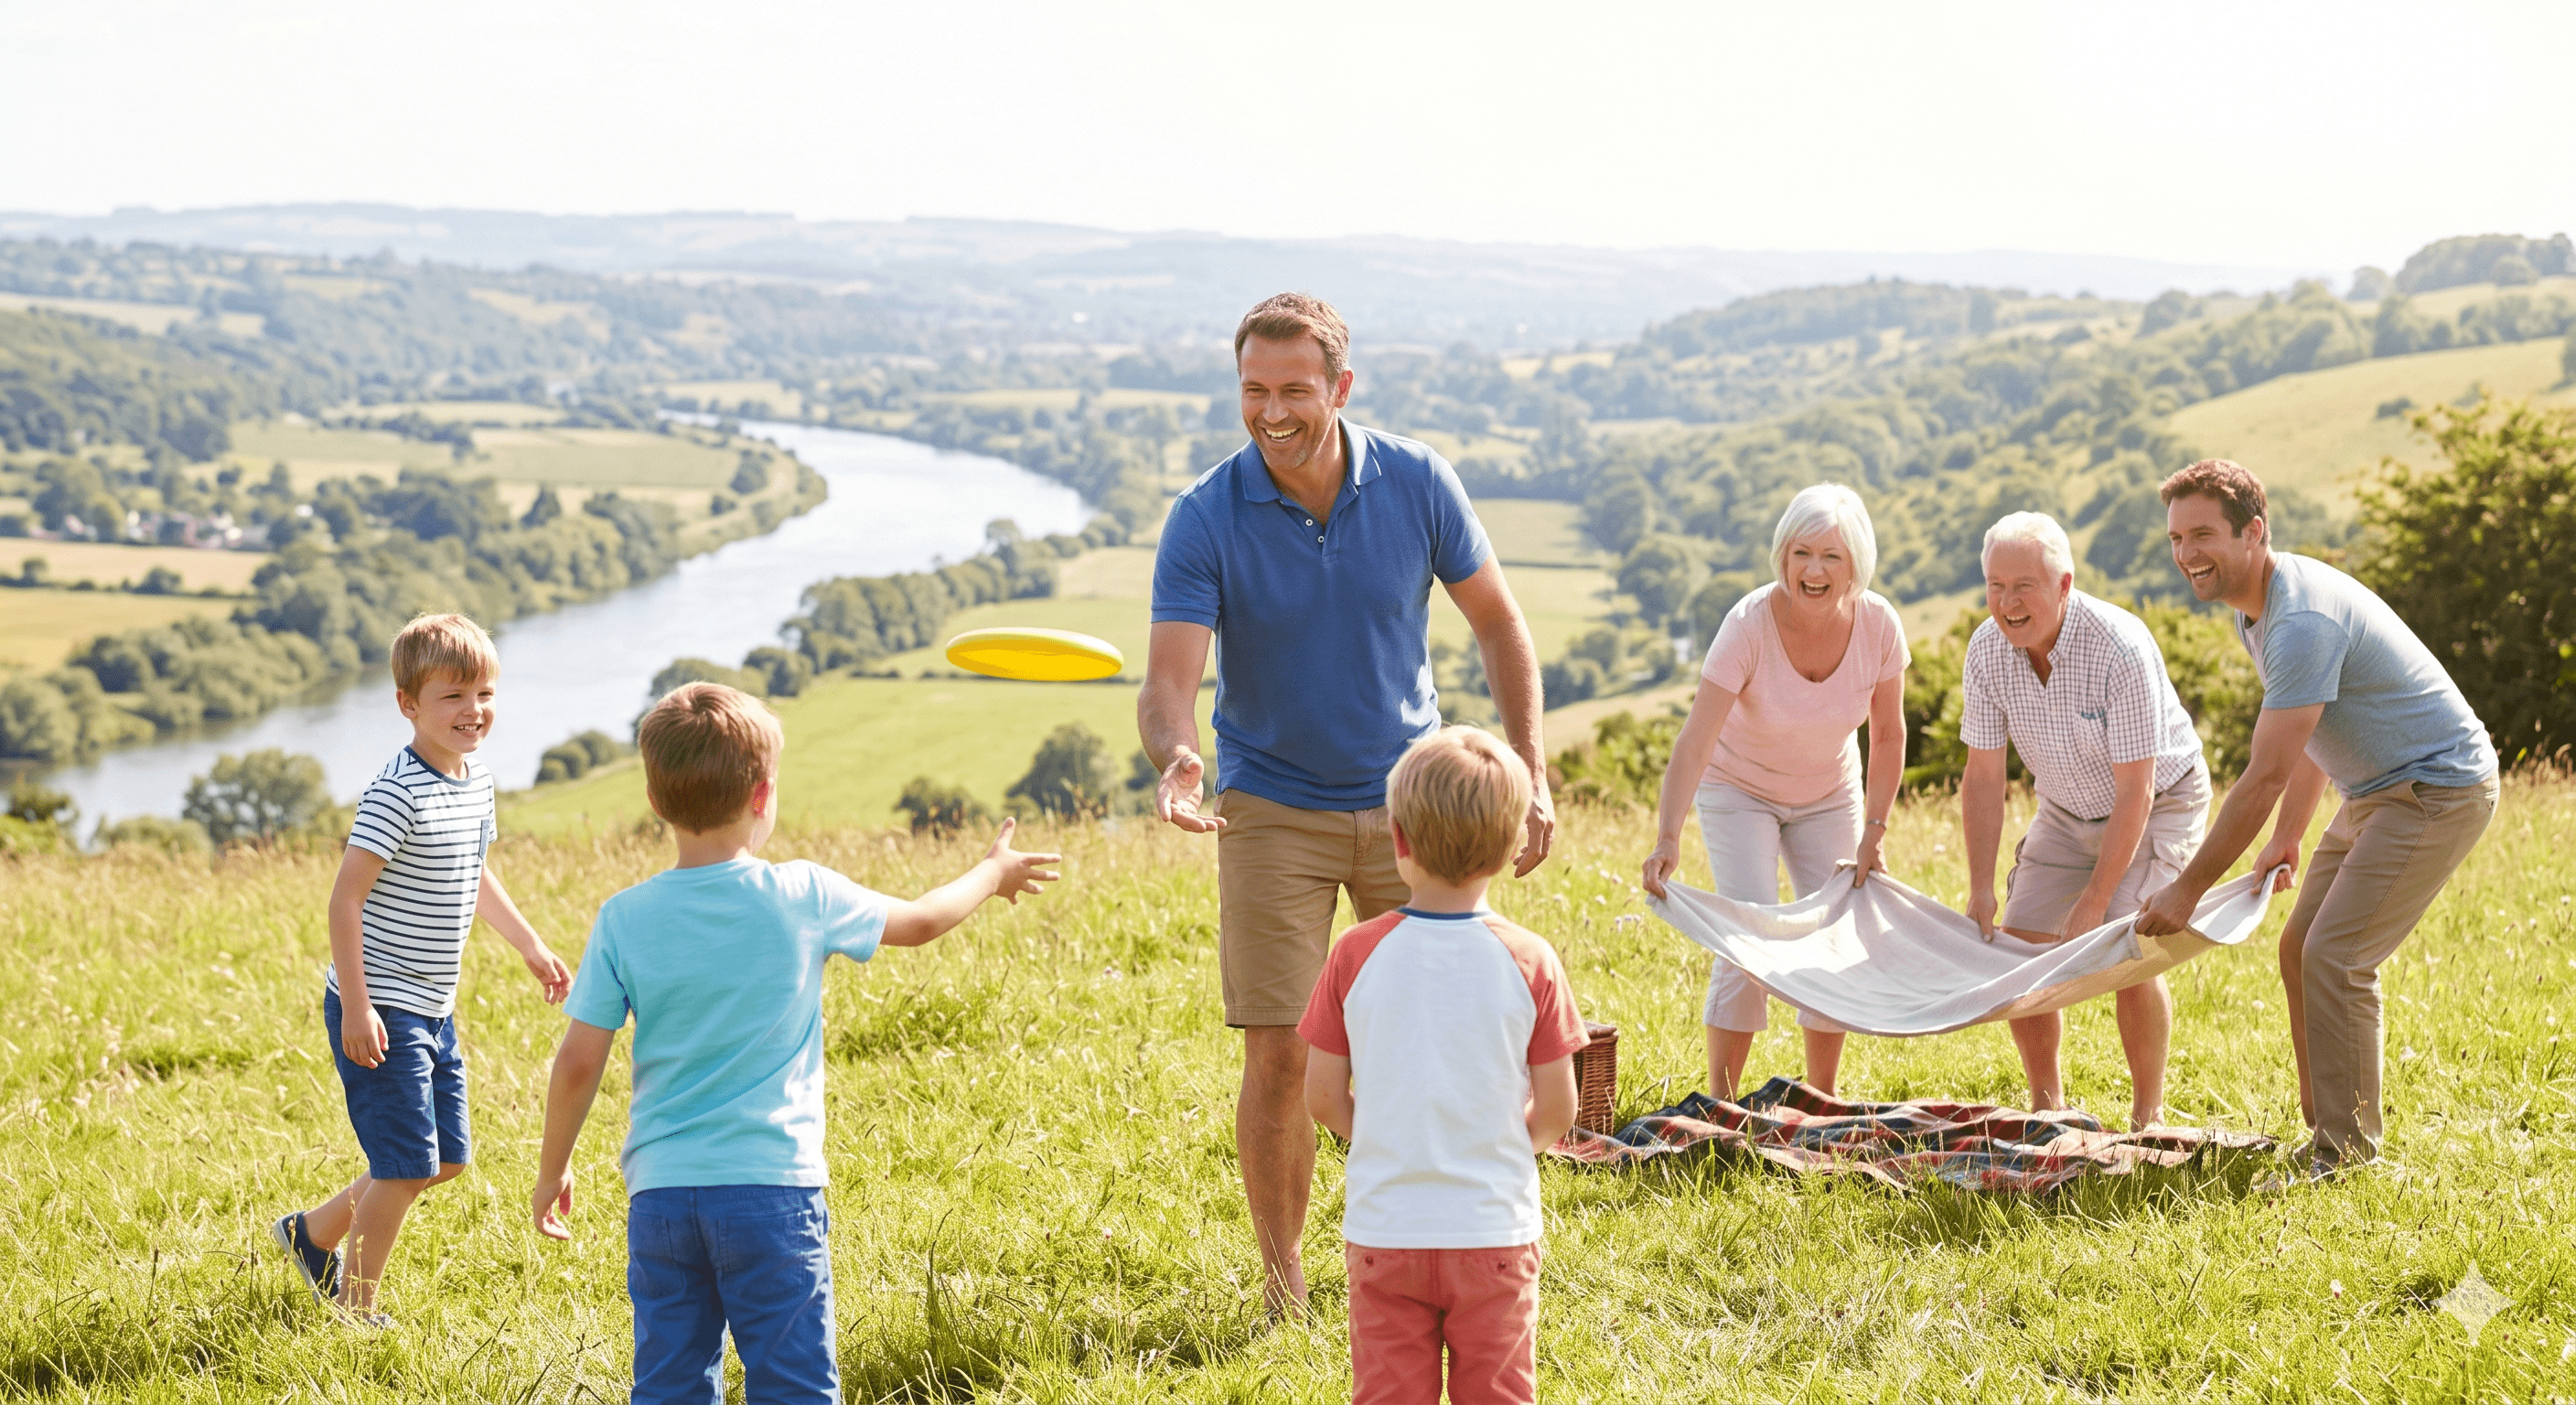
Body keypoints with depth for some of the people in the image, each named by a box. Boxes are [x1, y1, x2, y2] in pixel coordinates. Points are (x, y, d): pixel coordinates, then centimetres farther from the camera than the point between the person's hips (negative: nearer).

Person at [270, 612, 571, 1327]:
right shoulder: (397, 794, -21)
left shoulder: (477, 782, 7)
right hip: (380, 1010, -9)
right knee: (407, 1165, -5)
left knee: (447, 1158, 16)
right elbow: (346, 898, -22)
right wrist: (357, 1008, -24)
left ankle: (312, 1234, 34)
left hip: (433, 1011, 9)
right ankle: (354, 1313, 12)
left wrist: (531, 947, 28)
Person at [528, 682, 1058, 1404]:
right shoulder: (804, 898, -4)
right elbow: (919, 920, 14)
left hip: (659, 1190, 2)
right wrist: (992, 873, 33)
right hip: (771, 1183, -2)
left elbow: (577, 1065, -1)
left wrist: (552, 1170, 14)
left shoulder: (624, 919, -2)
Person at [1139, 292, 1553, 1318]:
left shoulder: (1416, 484, -10)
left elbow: (1496, 622, 2)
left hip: (1411, 799, 2)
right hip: (1273, 810, -2)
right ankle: (1282, 1290, 10)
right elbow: (1170, 677, -24)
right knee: (1279, 1057, -5)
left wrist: (1531, 773, -3)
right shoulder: (1205, 519, -17)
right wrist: (1175, 757, -47)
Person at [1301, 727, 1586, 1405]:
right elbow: (1556, 1110, -5)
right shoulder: (1529, 962, -9)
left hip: (1384, 1228, 0)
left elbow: (1323, 1097, -3)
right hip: (1493, 1227, 0)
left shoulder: (1356, 954, -8)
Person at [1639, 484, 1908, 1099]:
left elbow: (1888, 735, -6)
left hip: (1828, 795, 4)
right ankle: (1720, 1105, -9)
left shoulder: (1879, 626, -22)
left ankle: (1822, 1102, 14)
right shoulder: (1749, 626, -32)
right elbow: (1694, 742, -36)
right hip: (1739, 789, -3)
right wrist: (1667, 838, -47)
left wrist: (1873, 833, -8)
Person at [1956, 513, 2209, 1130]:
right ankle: (2047, 1109, 13)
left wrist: (2093, 905, -30)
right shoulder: (1987, 650, -17)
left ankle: (2149, 1114, -4)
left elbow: (2134, 792, -30)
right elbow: (1983, 777, -9)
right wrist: (1982, 889, -14)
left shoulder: (2121, 649, -33)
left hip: (2160, 803, -5)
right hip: (2067, 811, 6)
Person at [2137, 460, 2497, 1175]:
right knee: (2301, 948, 10)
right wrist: (2288, 837, 16)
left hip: (2436, 790, -10)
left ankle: (2346, 1156, -9)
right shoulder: (2254, 606, 6)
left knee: (2335, 958, -16)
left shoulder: (2303, 620, -27)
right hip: (2377, 790, 10)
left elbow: (2266, 777, -27)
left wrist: (2189, 887, -22)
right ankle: (2326, 1131, 17)